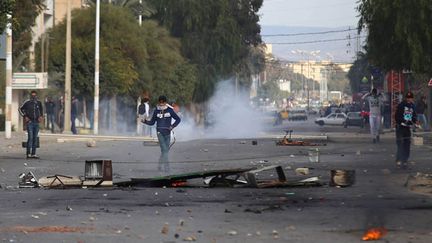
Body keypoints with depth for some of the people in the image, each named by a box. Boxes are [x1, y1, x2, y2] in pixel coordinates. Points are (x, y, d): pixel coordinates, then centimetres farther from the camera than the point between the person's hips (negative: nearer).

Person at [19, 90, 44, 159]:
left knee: (35, 138, 6)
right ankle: (28, 154, -10)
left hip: (36, 122, 5)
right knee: (30, 137, -13)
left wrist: (41, 116, 10)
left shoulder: (39, 103, 6)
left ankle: (33, 154, 12)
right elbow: (20, 109, 5)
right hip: (29, 122, -5)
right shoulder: (27, 102, -5)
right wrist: (25, 116, -3)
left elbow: (41, 110, 25)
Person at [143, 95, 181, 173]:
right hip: (160, 132, -2)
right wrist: (145, 121, -10)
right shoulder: (156, 111, 2)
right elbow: (152, 122, 8)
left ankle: (160, 165, 25)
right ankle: (166, 167, -16)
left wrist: (172, 126, -4)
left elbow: (178, 119, 9)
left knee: (166, 150, 7)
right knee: (164, 150, -14)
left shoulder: (170, 110, 1)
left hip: (167, 132, 2)